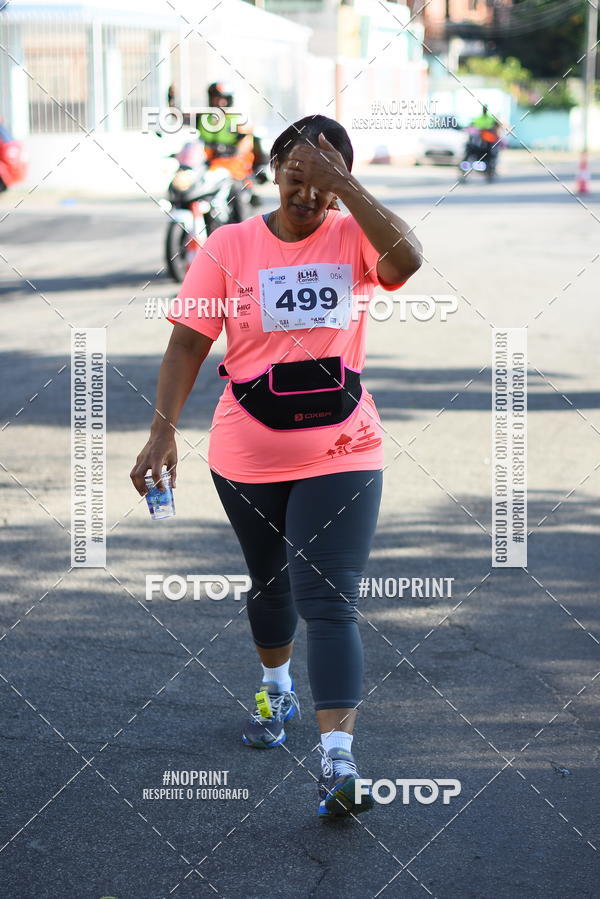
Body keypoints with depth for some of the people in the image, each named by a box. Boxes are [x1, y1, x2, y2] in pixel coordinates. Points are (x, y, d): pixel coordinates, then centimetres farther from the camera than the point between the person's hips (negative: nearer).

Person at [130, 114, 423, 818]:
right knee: (269, 583, 22)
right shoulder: (230, 247, -4)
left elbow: (408, 259, -28)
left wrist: (342, 182, -29)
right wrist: (162, 430, -15)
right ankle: (276, 692, 50)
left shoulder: (353, 238, -5)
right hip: (248, 458, 2)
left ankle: (337, 763, -17)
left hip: (342, 456, -2)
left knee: (329, 601, -12)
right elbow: (188, 343, -6)